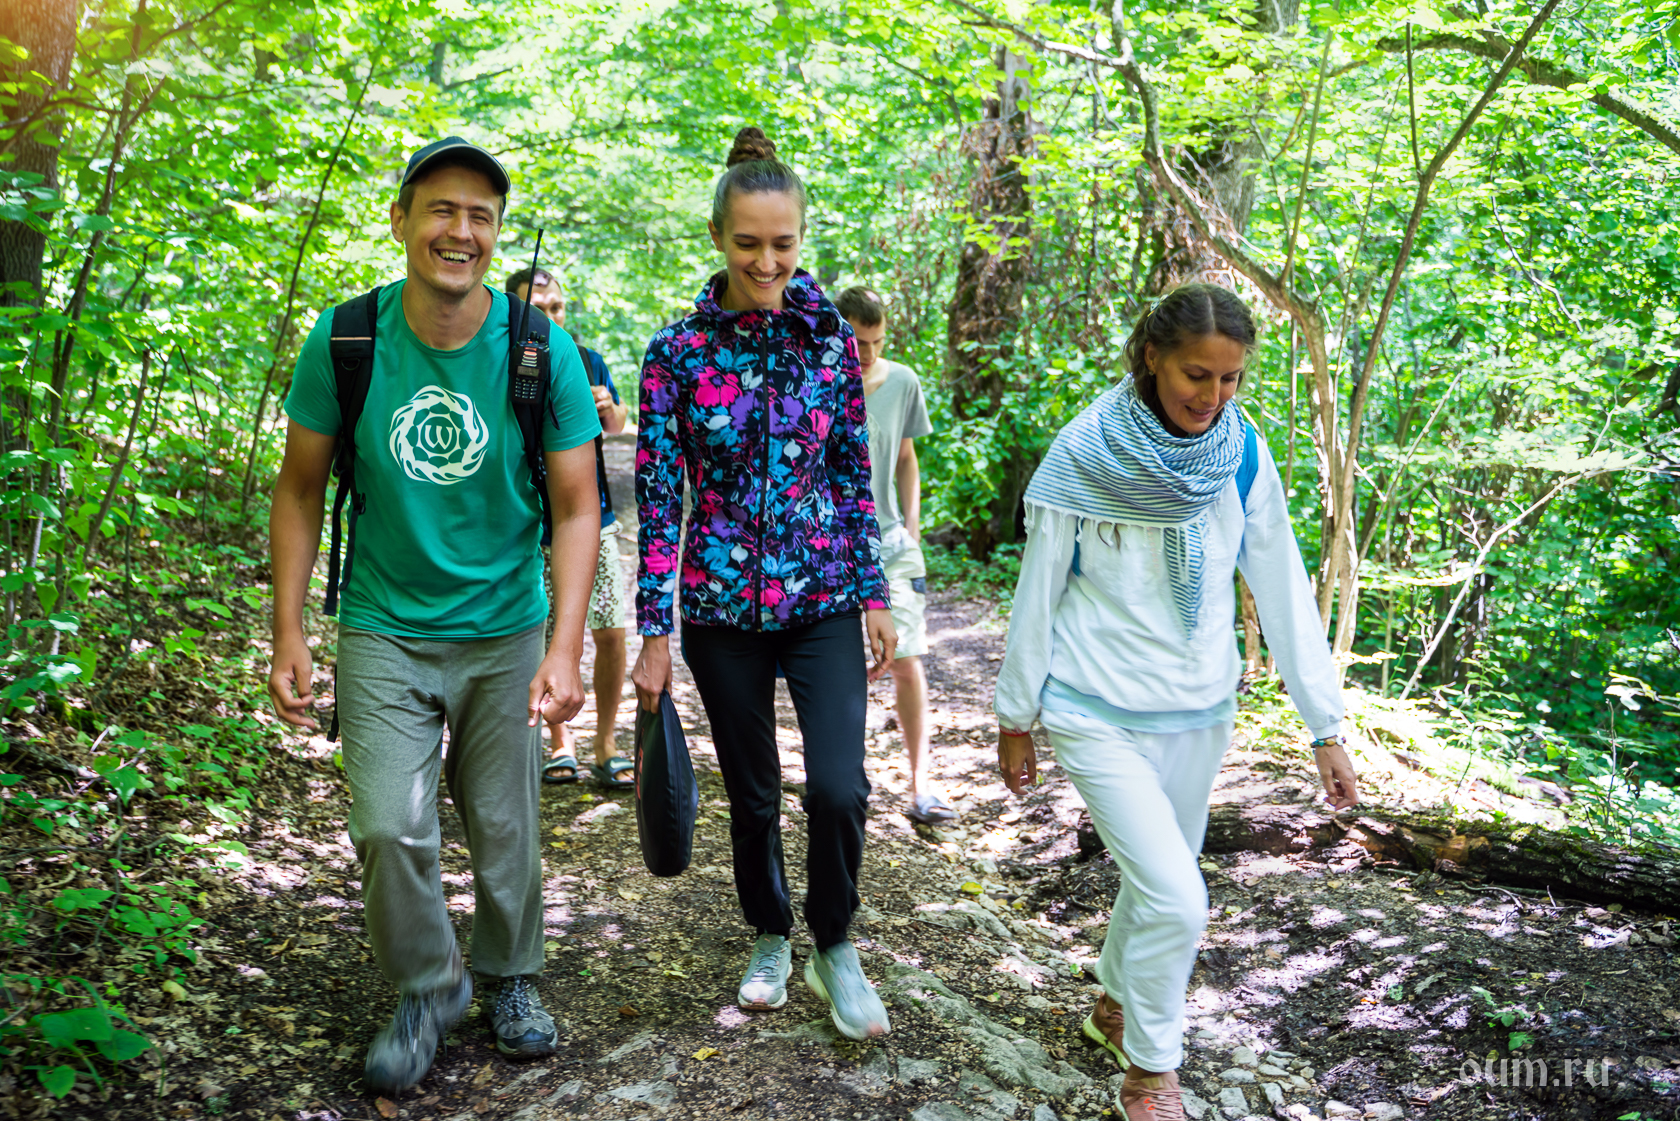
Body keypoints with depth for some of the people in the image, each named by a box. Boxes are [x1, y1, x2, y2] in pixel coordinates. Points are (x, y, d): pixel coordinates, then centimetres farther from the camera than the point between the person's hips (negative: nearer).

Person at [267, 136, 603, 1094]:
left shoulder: (542, 353, -10)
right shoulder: (343, 341, -8)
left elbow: (575, 509, -7)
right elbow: (301, 492, 2)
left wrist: (565, 649, -17)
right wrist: (290, 636, -3)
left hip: (504, 633, 0)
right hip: (384, 631, 0)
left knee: (505, 827, 9)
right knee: (391, 828, -7)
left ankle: (511, 979, 34)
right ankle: (427, 988, 19)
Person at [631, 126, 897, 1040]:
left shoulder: (829, 338, 0)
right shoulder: (678, 351, -6)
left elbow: (855, 474, 5)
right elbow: (657, 496, -5)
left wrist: (874, 597, 3)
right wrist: (653, 631, -6)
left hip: (822, 601, 1)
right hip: (723, 609, 0)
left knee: (838, 787, -10)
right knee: (752, 792, 13)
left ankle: (834, 947, 18)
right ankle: (769, 939, 38)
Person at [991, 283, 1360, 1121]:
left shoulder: (1242, 455, -6)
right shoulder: (1085, 455, -16)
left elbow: (1282, 588, -2)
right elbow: (1038, 593, -8)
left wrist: (1325, 727, -2)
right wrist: (1014, 719, -1)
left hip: (1201, 711, 4)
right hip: (1100, 714, -4)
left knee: (1159, 878, 19)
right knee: (1177, 900, -11)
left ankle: (1114, 1007, 46)